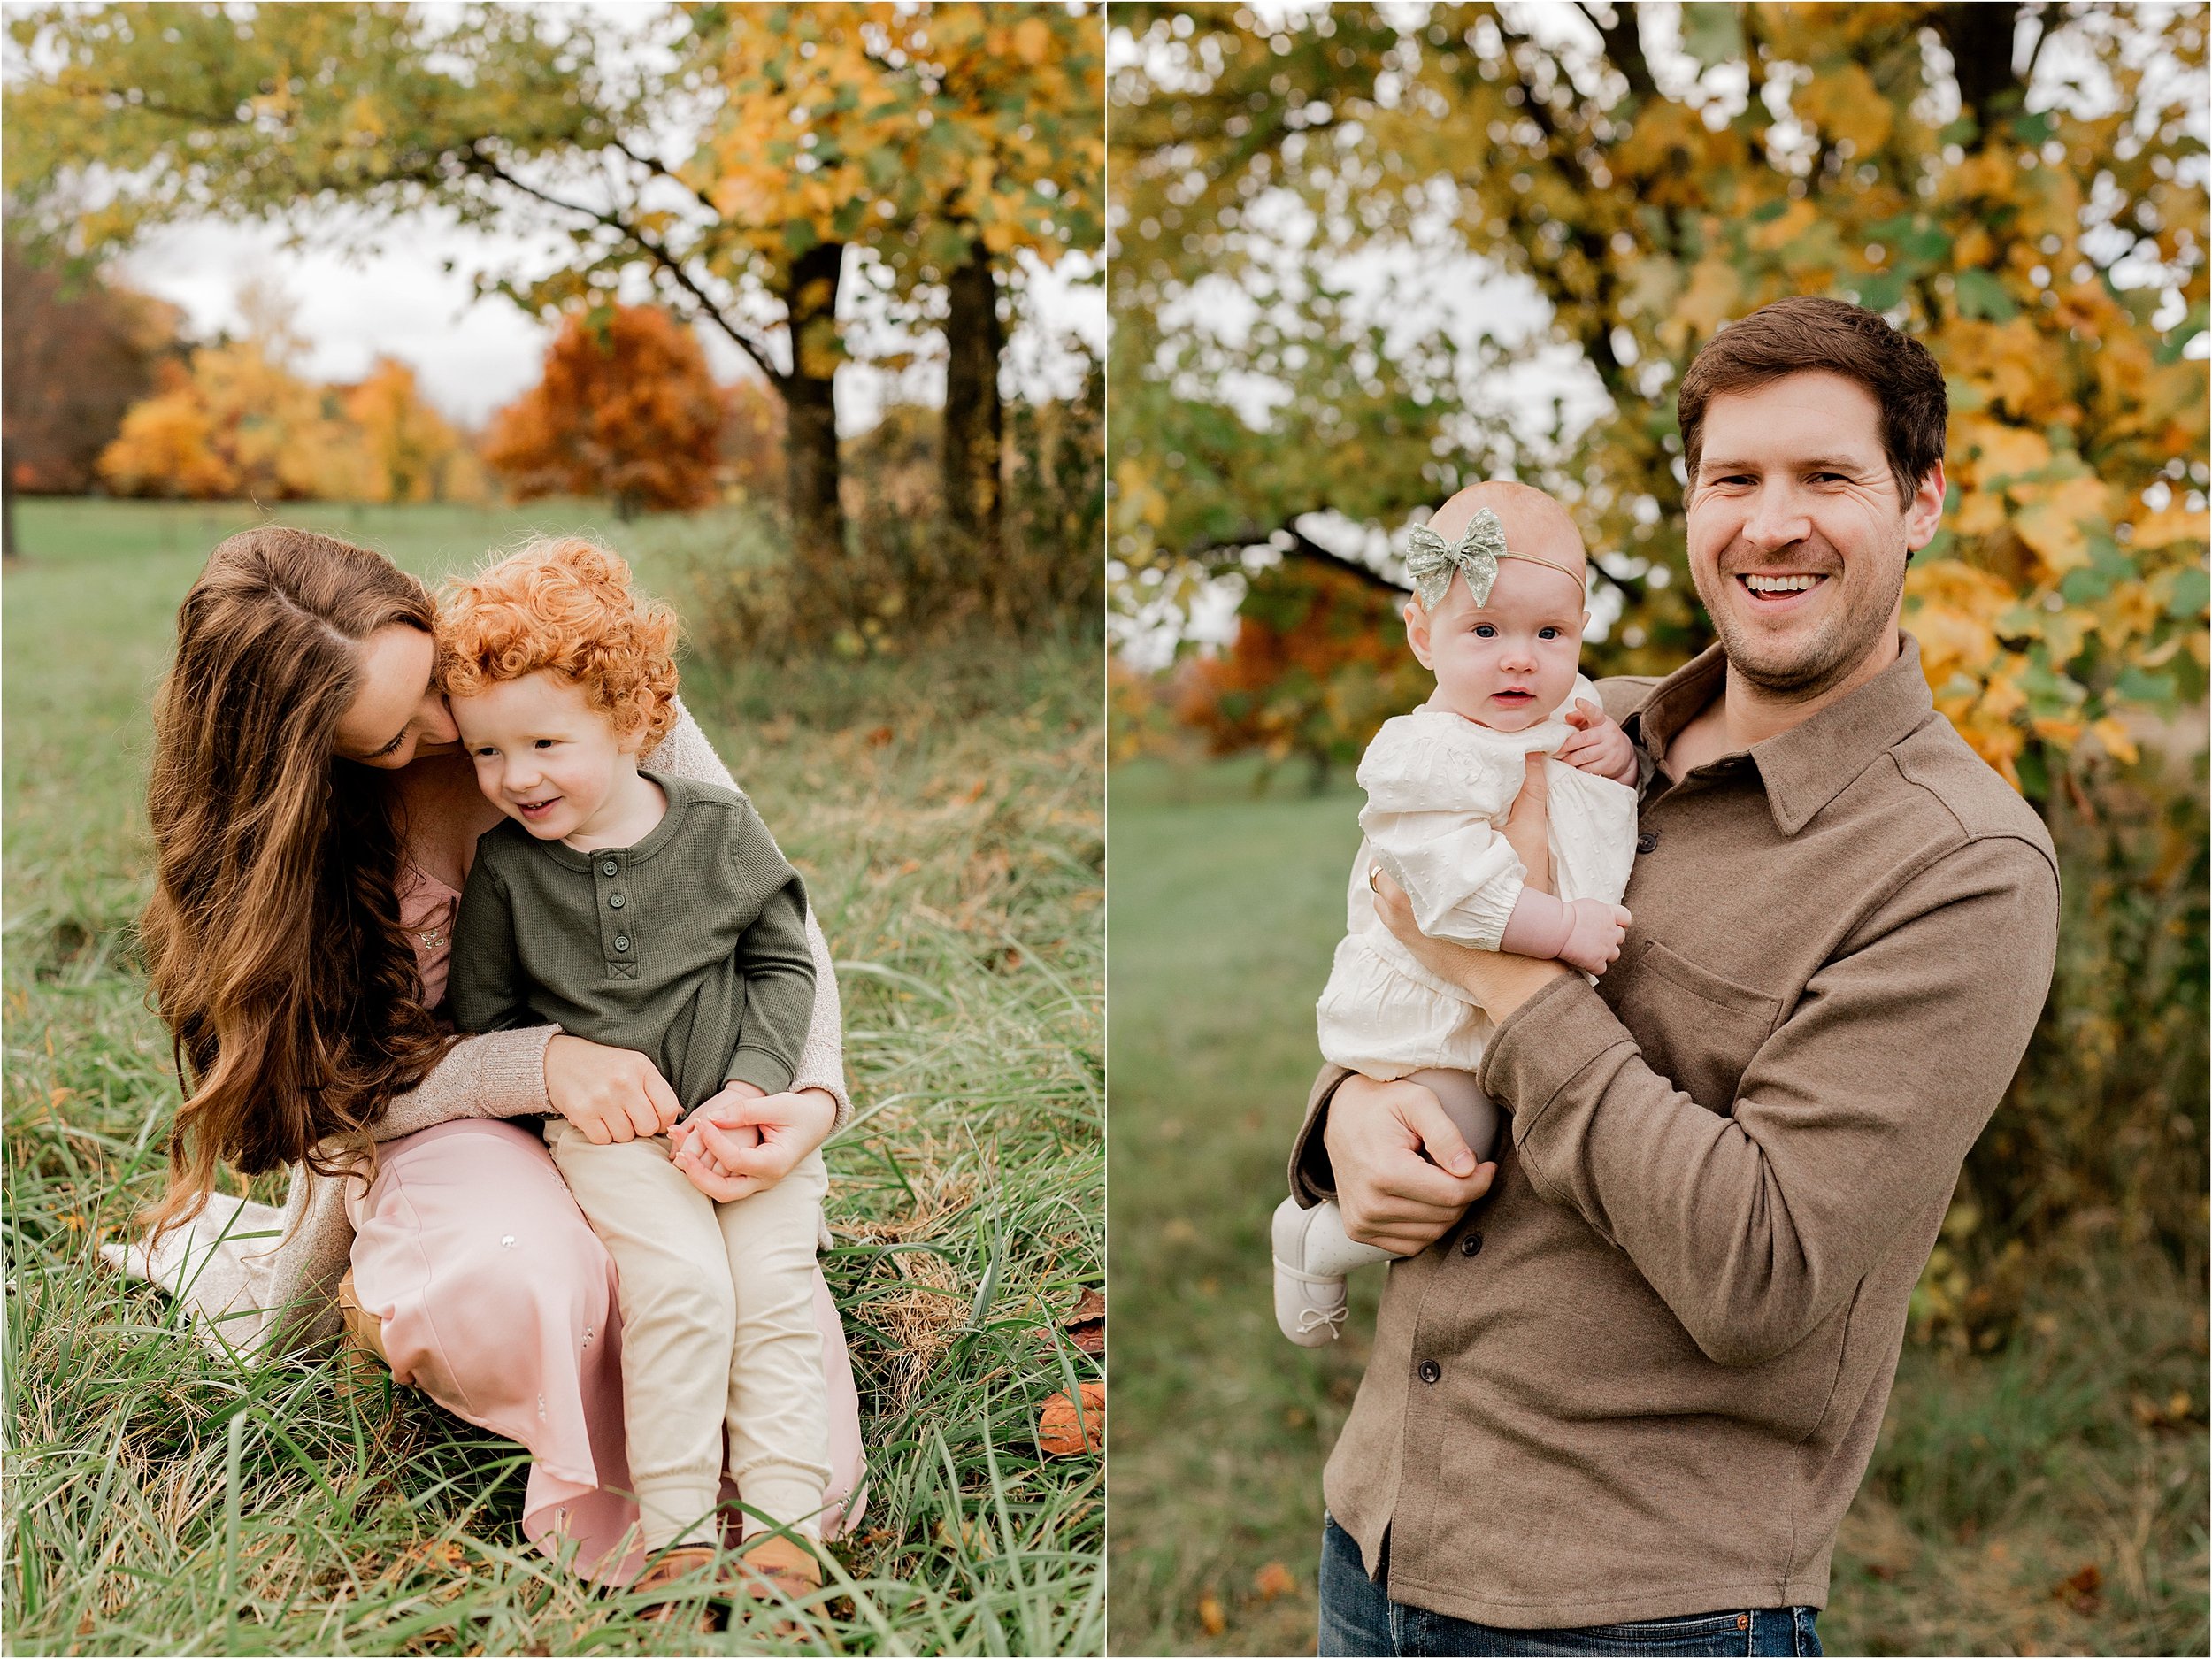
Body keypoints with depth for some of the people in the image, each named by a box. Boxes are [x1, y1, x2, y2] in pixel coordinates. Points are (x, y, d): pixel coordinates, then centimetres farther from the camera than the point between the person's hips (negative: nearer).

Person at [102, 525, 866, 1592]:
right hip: (448, 1125, -2)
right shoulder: (291, 834, -10)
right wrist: (542, 1063, -29)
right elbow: (342, 1082, -11)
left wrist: (810, 1095, -24)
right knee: (516, 1284, -43)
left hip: (661, 1124, 3)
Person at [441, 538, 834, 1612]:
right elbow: (484, 1012, 6)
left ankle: (785, 1524, -2)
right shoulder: (504, 866, -2)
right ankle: (677, 1531, -10)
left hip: (744, 1111, 1)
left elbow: (783, 964, 3)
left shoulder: (720, 831, -3)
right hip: (605, 1127, -1)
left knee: (774, 1293, -11)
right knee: (682, 1281, -20)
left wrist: (746, 1090, -9)